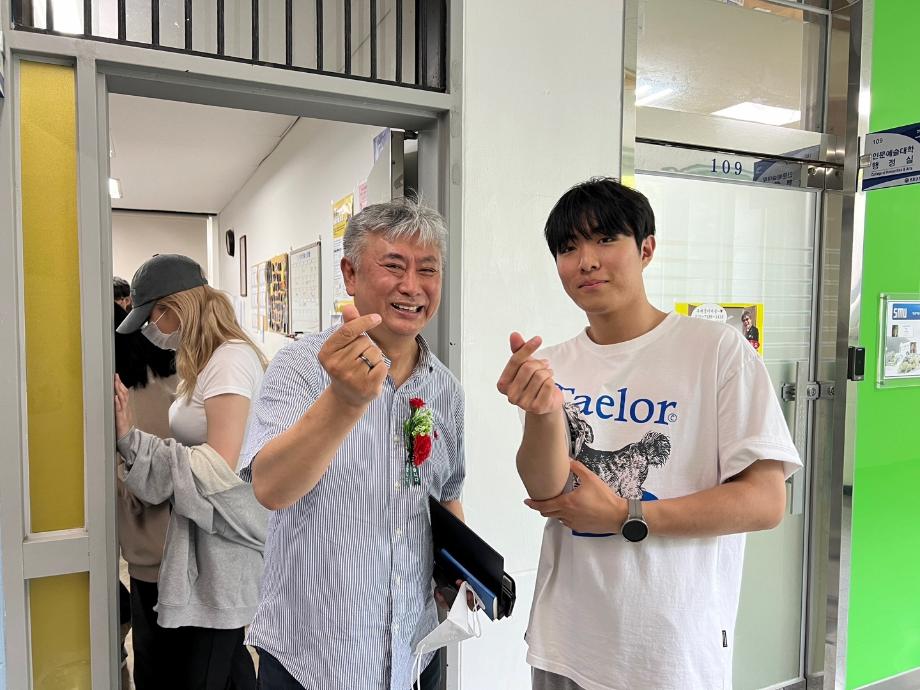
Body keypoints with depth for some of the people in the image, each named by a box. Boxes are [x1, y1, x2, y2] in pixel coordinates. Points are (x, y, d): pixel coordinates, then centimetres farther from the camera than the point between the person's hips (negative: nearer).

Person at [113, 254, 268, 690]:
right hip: (208, 539, 9)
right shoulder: (206, 362, 14)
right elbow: (195, 446, 9)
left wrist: (130, 438, -20)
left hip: (224, 547, -9)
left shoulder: (231, 359, -17)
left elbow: (221, 468, -23)